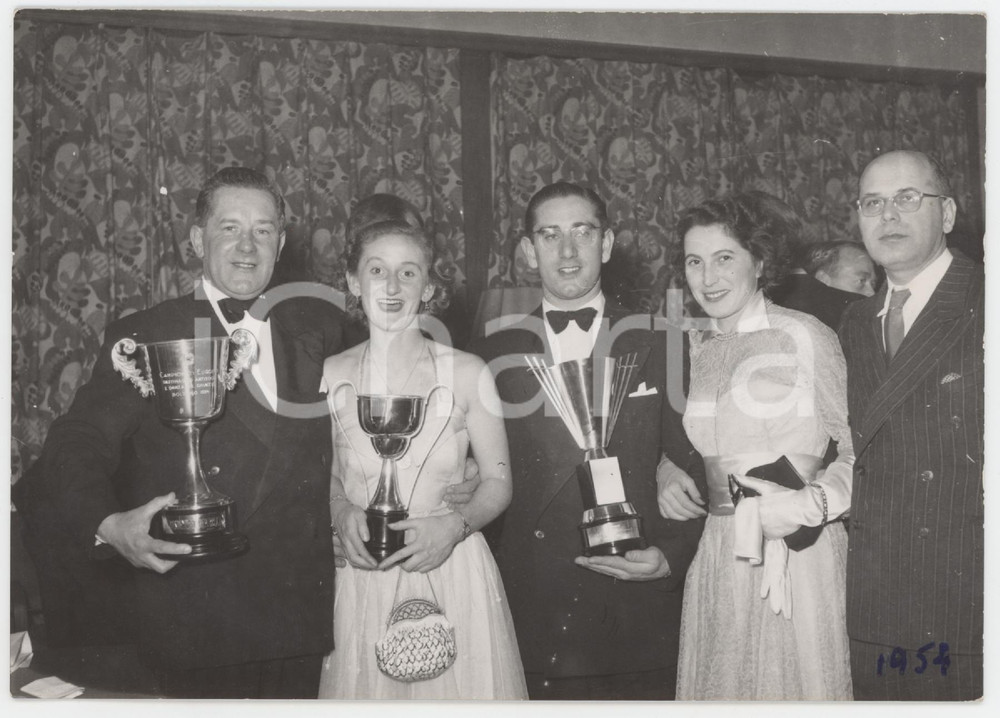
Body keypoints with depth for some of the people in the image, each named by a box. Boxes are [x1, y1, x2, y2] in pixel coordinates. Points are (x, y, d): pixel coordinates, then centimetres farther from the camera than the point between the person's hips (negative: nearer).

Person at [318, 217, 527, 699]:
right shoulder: (329, 376, -1)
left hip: (454, 574, -1)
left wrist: (455, 526, -15)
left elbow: (497, 480, 2)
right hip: (361, 582, 1)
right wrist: (341, 514, -8)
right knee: (364, 690, 9)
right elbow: (325, 475, 11)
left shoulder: (466, 372, -5)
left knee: (462, 687, 6)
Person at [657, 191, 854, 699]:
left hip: (798, 554, -5)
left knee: (800, 680, 6)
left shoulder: (805, 336, -10)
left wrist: (814, 502, -24)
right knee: (717, 685, 13)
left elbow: (859, 450, -8)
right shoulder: (693, 346, 7)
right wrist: (667, 476, -1)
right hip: (717, 556, 5)